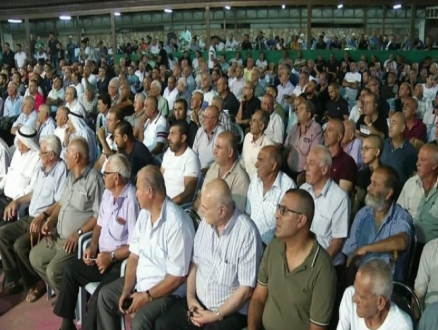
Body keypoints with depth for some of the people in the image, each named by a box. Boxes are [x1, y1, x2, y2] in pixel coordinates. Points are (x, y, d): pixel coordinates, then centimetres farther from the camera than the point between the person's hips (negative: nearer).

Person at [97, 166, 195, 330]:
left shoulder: (177, 223, -28)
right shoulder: (144, 213, 0)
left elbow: (177, 277, -24)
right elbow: (134, 255, 4)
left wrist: (146, 296, -18)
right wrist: (126, 290, -6)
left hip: (167, 290, -8)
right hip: (141, 281, 9)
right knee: (105, 295, 9)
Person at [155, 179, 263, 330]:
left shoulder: (247, 232, -20)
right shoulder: (205, 223, 0)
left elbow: (246, 288, -17)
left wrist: (216, 315, -15)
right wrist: (190, 297, -3)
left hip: (230, 311, -6)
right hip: (198, 302, 6)